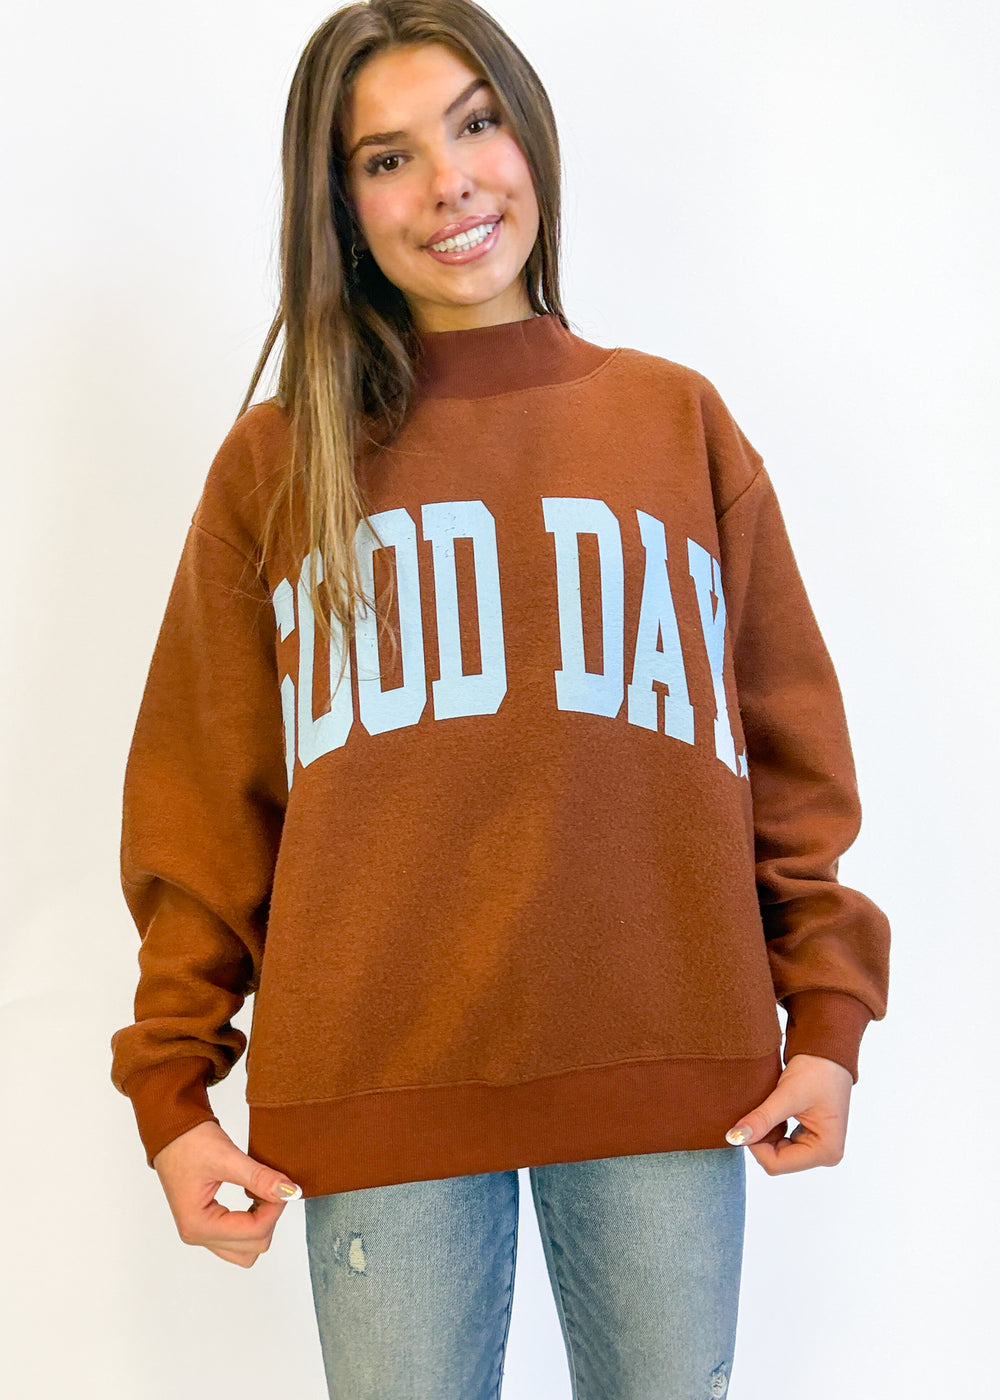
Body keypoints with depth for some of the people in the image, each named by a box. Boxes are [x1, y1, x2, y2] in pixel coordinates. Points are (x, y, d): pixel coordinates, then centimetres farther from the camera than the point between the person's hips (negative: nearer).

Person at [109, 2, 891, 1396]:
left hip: (667, 1068, 1)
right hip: (377, 1082, -1)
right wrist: (172, 1079, -1)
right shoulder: (277, 462, 6)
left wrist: (827, 1015, 2)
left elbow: (791, 740, 9)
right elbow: (201, 791, 5)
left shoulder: (679, 418, 9)